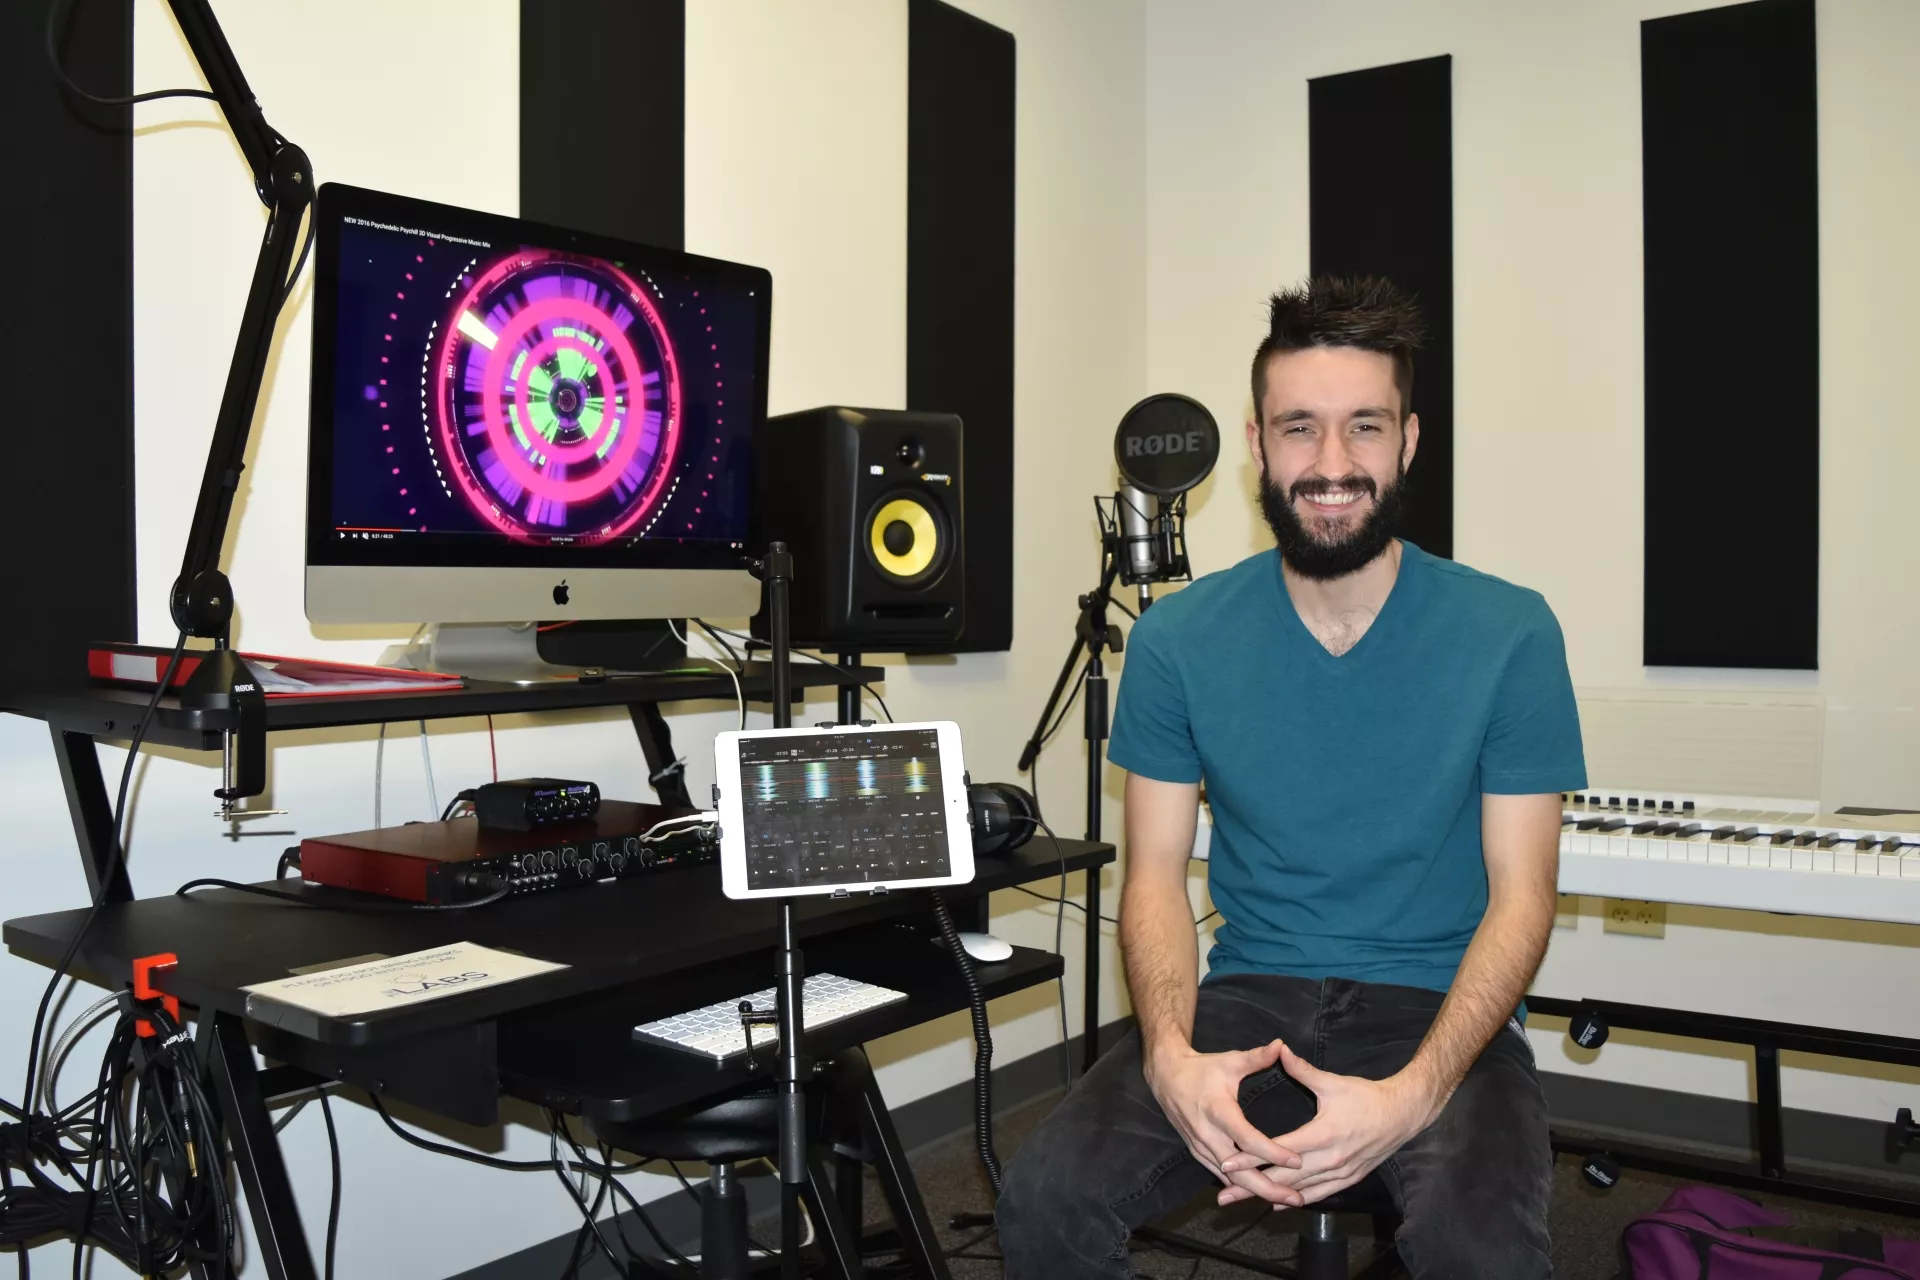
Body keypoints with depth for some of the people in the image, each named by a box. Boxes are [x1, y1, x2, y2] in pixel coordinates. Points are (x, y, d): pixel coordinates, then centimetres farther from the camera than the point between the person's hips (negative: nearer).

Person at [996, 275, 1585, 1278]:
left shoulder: (1510, 634, -5)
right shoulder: (1178, 640, -1)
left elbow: (1520, 895, -5)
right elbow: (1156, 874, 1)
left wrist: (1413, 1094, -21)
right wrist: (1172, 1056, -19)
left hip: (1436, 1006, -1)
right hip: (1246, 998, 2)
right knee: (1045, 1197, -22)